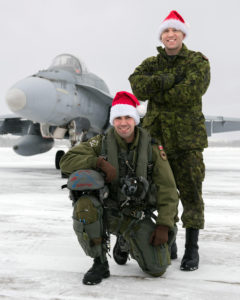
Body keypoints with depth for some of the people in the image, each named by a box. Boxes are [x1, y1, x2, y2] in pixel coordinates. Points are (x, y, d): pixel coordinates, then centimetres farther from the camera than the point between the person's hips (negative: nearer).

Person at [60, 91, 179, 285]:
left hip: (137, 218, 1)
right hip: (107, 212, -1)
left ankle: (125, 243, 24)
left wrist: (164, 225, -13)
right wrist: (99, 162, -27)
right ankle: (100, 264, -11)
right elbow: (66, 161, -14)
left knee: (158, 268, -10)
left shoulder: (152, 148, -7)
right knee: (84, 207, -34)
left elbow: (168, 190, -6)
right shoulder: (102, 143, -7)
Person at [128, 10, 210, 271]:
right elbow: (138, 86, -10)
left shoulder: (198, 62, 1)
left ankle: (192, 249, 9)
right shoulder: (151, 64, 11)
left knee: (190, 192, -3)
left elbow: (188, 93, -17)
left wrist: (156, 92, -7)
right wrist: (170, 80, -18)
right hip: (157, 136, 4)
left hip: (187, 137, -3)